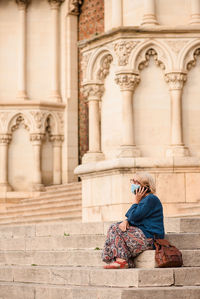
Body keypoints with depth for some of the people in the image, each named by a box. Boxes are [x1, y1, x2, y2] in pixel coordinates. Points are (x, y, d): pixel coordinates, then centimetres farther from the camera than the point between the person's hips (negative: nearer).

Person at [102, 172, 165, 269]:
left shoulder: (151, 199, -13)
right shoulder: (143, 199, 20)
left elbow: (134, 216, -18)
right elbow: (130, 218, 20)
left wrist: (136, 201, -5)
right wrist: (126, 221, -4)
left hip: (149, 238, -10)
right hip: (142, 234, 10)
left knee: (116, 229, -11)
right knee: (114, 227, 2)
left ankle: (121, 261, -15)